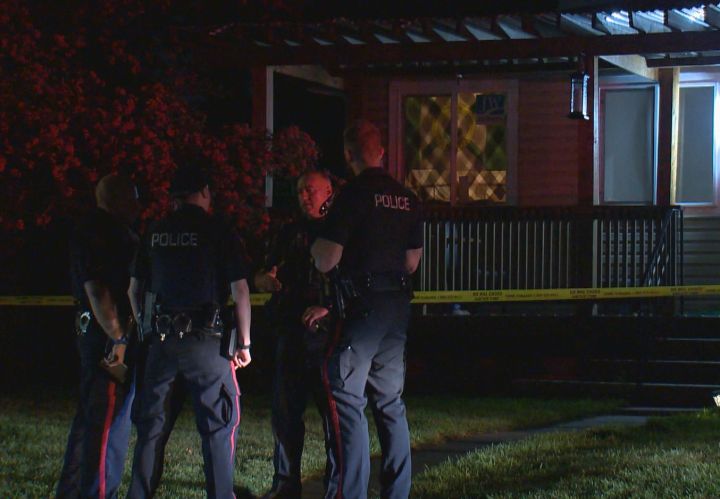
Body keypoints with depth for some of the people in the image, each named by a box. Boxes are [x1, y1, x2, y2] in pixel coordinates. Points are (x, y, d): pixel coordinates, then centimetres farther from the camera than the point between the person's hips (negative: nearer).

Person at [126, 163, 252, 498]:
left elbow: (135, 290, 12)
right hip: (205, 341, -4)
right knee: (219, 424, 4)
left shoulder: (154, 234, 8)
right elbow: (240, 291, -6)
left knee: (151, 424, 13)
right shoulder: (219, 233, -3)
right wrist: (244, 342, 0)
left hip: (162, 341, 4)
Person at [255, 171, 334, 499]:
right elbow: (260, 280, 22)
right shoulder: (290, 233, 17)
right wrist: (268, 281, -2)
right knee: (285, 411, 6)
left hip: (327, 333, -5)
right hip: (292, 333, 5)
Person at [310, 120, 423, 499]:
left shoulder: (354, 194, -12)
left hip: (362, 307, -7)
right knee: (390, 400, 14)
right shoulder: (407, 199, 9)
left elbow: (326, 261, -13)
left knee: (345, 399, -5)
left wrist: (316, 246, 7)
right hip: (397, 305, 7)